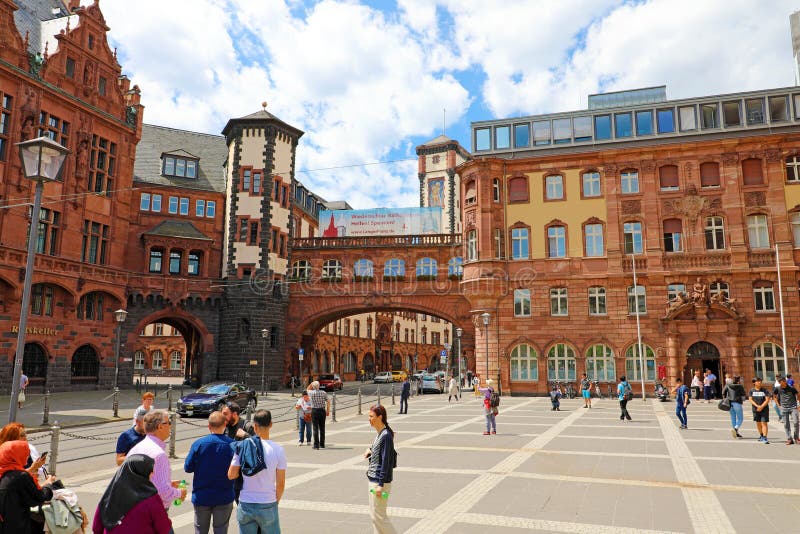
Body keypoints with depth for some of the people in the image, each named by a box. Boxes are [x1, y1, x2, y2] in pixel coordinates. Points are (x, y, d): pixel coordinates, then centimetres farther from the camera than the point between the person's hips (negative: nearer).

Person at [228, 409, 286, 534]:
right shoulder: (278, 450, -11)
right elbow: (281, 483, -6)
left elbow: (231, 475, -1)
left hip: (245, 505, 2)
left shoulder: (242, 446, -6)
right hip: (268, 505, -2)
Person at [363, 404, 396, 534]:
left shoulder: (386, 436, -20)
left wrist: (380, 484, -20)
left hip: (380, 482, -10)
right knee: (374, 514, 16)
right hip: (373, 479, 10)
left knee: (377, 516, -2)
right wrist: (370, 449, 6)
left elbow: (386, 462, -21)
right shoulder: (380, 433, 8)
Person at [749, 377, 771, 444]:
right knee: (758, 423, 14)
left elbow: (767, 400, -8)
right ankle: (761, 435, 34)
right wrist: (757, 406, -17)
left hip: (764, 409, -3)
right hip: (756, 409, 3)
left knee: (764, 423, -10)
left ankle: (764, 438, -11)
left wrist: (761, 407, -17)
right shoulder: (752, 391, 2)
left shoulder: (764, 390, -4)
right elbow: (750, 400, -3)